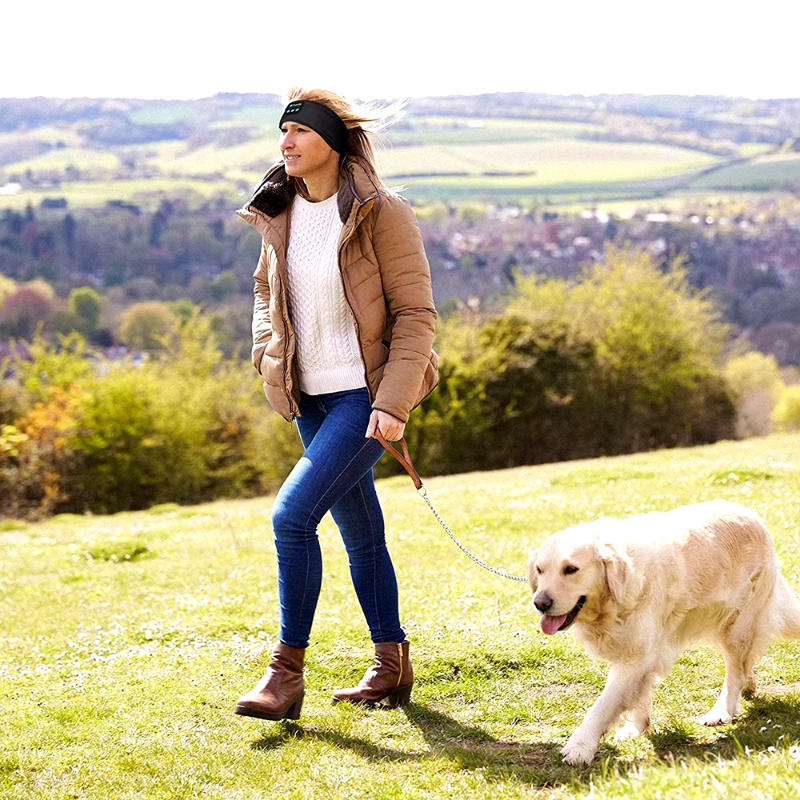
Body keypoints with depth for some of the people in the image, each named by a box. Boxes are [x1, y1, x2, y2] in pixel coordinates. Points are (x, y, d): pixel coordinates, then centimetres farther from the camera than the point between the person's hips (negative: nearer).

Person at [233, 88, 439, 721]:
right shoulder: (280, 214, 5)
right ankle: (393, 668, 26)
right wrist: (267, 355, 7)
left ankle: (287, 671, -6)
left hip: (366, 394, -7)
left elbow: (415, 313, -13)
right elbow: (266, 289, 23)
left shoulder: (381, 213, -13)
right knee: (359, 530, 14)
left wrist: (394, 402, -20)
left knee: (292, 514, -17)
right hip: (311, 397, 7)